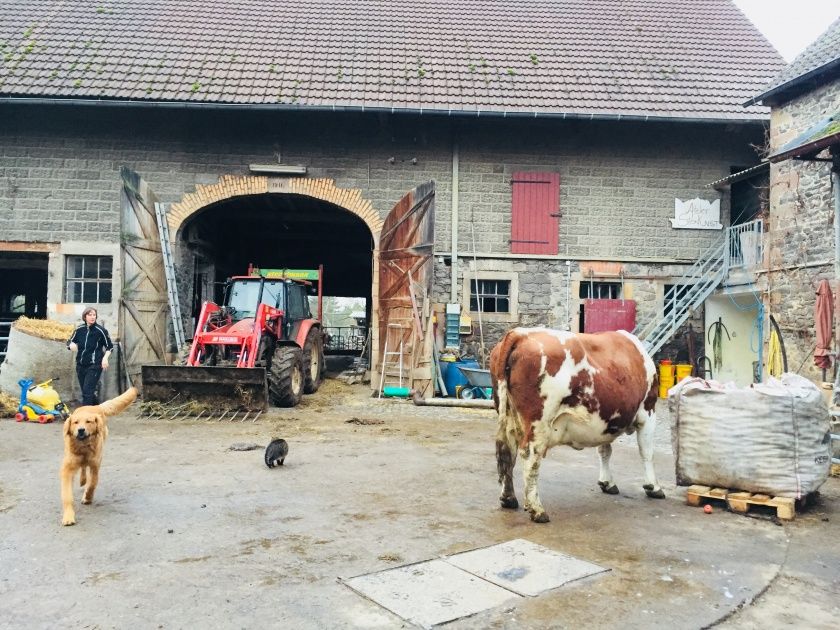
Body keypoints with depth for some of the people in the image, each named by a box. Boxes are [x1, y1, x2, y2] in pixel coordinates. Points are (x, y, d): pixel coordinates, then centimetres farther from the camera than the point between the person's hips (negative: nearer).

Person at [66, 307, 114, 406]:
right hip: (80, 365, 5)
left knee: (87, 391, -11)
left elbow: (109, 347, 1)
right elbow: (70, 342, 16)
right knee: (86, 391, 14)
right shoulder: (79, 330, 2)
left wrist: (105, 358, -14)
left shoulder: (100, 330, -8)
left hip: (94, 365, -5)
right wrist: (71, 345, -8)